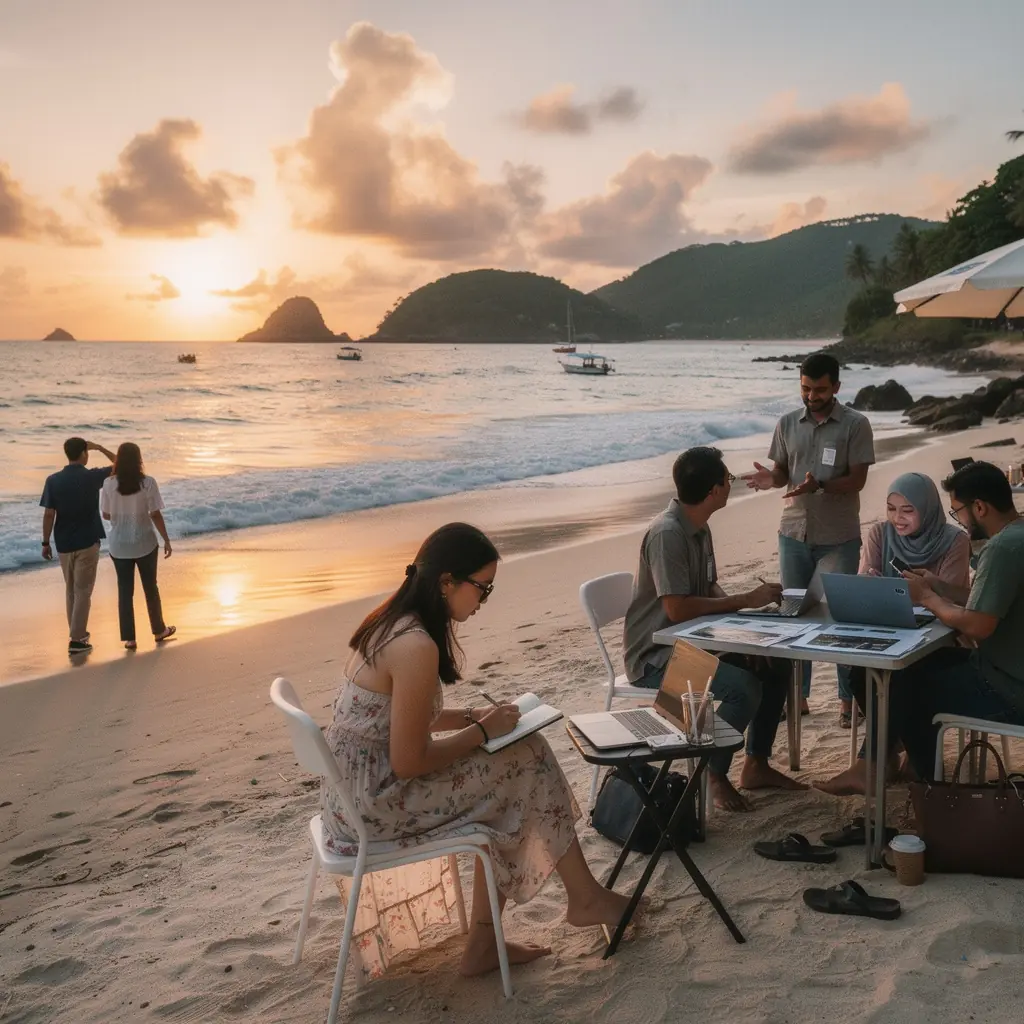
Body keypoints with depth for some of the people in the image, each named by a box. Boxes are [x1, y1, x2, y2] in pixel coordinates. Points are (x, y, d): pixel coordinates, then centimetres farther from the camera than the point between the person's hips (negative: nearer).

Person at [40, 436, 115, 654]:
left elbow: (48, 514, -5)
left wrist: (46, 542, 4)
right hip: (87, 542, -3)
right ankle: (76, 640, -1)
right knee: (83, 591, 2)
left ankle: (77, 632, 28)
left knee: (70, 590, 18)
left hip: (63, 543, 3)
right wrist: (100, 448, 7)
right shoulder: (92, 477, -11)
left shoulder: (53, 480, -5)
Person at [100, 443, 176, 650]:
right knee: (150, 587, 16)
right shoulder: (148, 483, -13)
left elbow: (106, 515, 0)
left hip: (119, 546, 1)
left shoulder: (109, 483, -9)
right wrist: (166, 540, 0)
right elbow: (156, 515, -11)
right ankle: (159, 630, 29)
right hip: (145, 543, -1)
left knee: (125, 590, 10)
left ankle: (129, 638, 12)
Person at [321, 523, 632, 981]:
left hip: (356, 790, 9)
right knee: (527, 761, -2)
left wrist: (472, 718, 6)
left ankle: (483, 945, 15)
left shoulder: (392, 622, 4)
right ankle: (585, 898, 17)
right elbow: (408, 762, -23)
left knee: (508, 790, 10)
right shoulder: (417, 647, -25)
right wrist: (483, 732, -9)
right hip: (376, 803, -9)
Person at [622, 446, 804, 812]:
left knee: (776, 665, 4)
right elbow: (678, 608, -29)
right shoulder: (666, 534, -25)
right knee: (743, 688, -27)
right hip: (655, 655, -10)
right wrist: (745, 600, -22)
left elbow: (709, 590, 14)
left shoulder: (698, 528, 6)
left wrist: (749, 603, -6)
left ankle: (756, 765, 16)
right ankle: (715, 777, -5)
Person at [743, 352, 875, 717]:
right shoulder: (787, 423, 6)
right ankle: (797, 695, 18)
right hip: (794, 535, 4)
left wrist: (819, 485, -27)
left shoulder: (855, 424, -6)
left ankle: (849, 697, 13)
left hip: (839, 538, -4)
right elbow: (782, 473, 11)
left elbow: (857, 481, -10)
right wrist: (770, 478, -13)